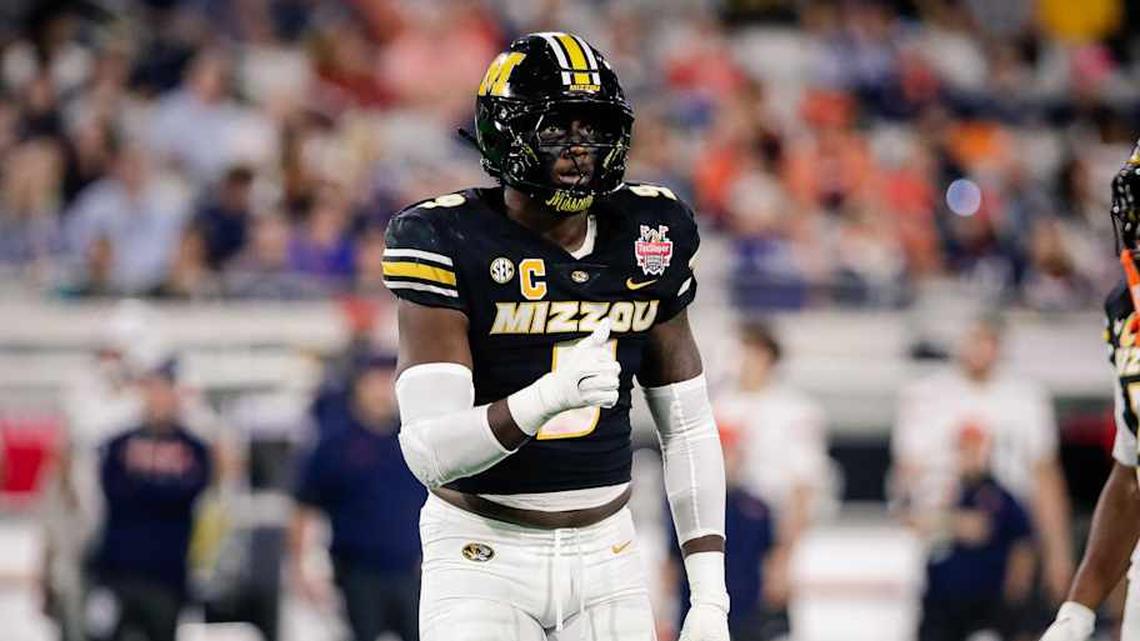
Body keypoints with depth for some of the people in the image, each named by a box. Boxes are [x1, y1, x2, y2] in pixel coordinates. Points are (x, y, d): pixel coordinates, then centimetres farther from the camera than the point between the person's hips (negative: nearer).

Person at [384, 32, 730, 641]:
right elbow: (429, 451, -21)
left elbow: (688, 429, 9)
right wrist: (553, 395, -36)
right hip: (484, 556, -4)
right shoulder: (450, 243, -13)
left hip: (605, 555, 4)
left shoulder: (649, 238, 2)